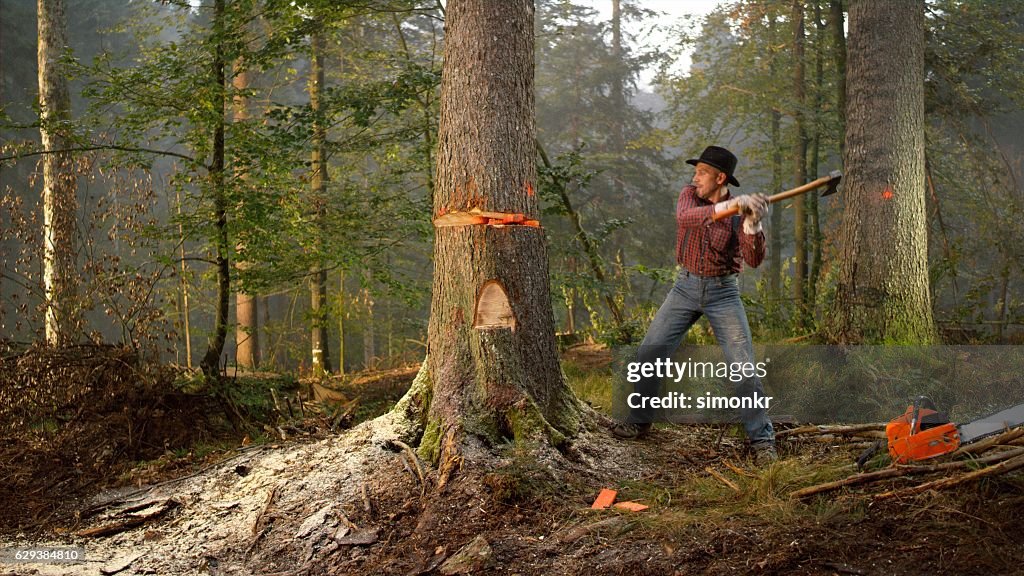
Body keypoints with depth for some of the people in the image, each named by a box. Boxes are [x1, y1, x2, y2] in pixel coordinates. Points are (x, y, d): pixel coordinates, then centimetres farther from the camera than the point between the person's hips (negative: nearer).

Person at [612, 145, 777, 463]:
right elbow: (685, 217, -29)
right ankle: (639, 421, 19)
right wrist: (729, 206, -42)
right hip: (686, 287, 3)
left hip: (723, 292, -2)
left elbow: (754, 260, -20)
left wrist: (752, 225, -38)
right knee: (649, 352, 1)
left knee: (743, 364, -8)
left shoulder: (741, 212, -10)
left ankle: (762, 439, 1)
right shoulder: (689, 194, -4)